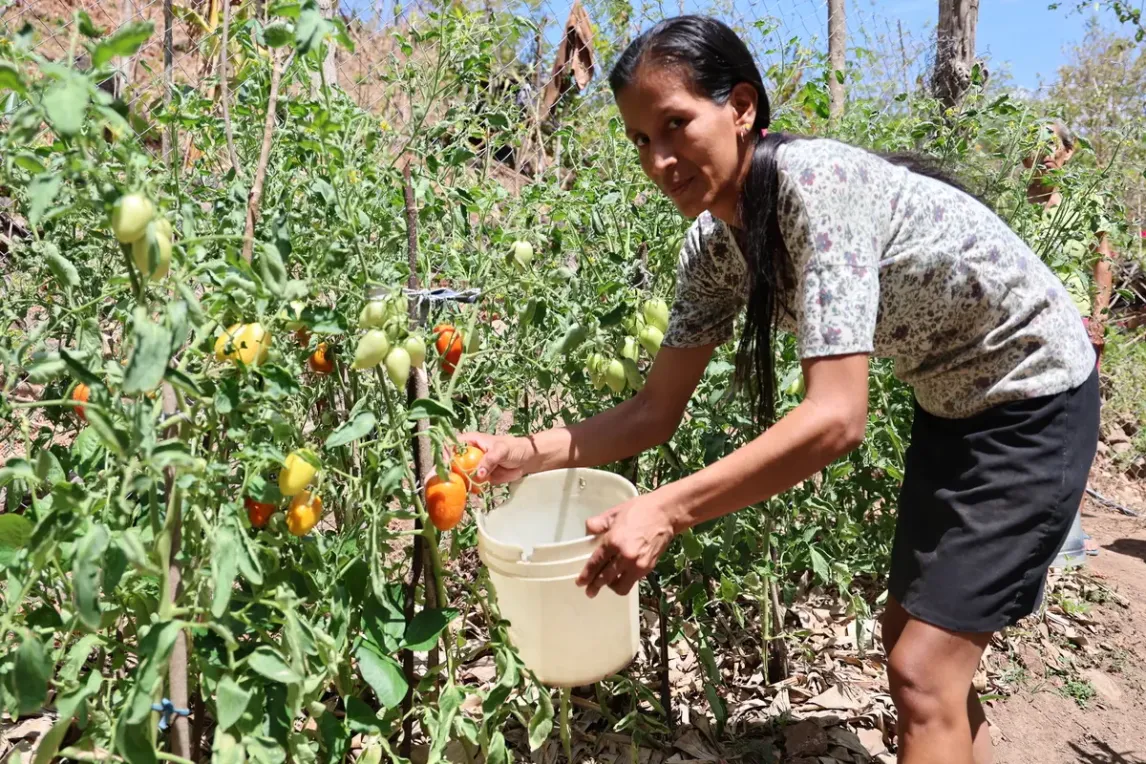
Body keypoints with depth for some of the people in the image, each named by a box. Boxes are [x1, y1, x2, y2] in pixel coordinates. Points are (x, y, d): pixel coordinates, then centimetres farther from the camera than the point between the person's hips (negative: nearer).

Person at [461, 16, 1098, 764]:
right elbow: (657, 410, -4)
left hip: (1031, 398, -7)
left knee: (924, 670, -8)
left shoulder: (816, 181, -31)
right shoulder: (715, 244, -7)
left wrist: (667, 510, -40)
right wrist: (526, 452, -17)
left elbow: (838, 417, -36)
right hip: (951, 403, 8)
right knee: (915, 643, 16)